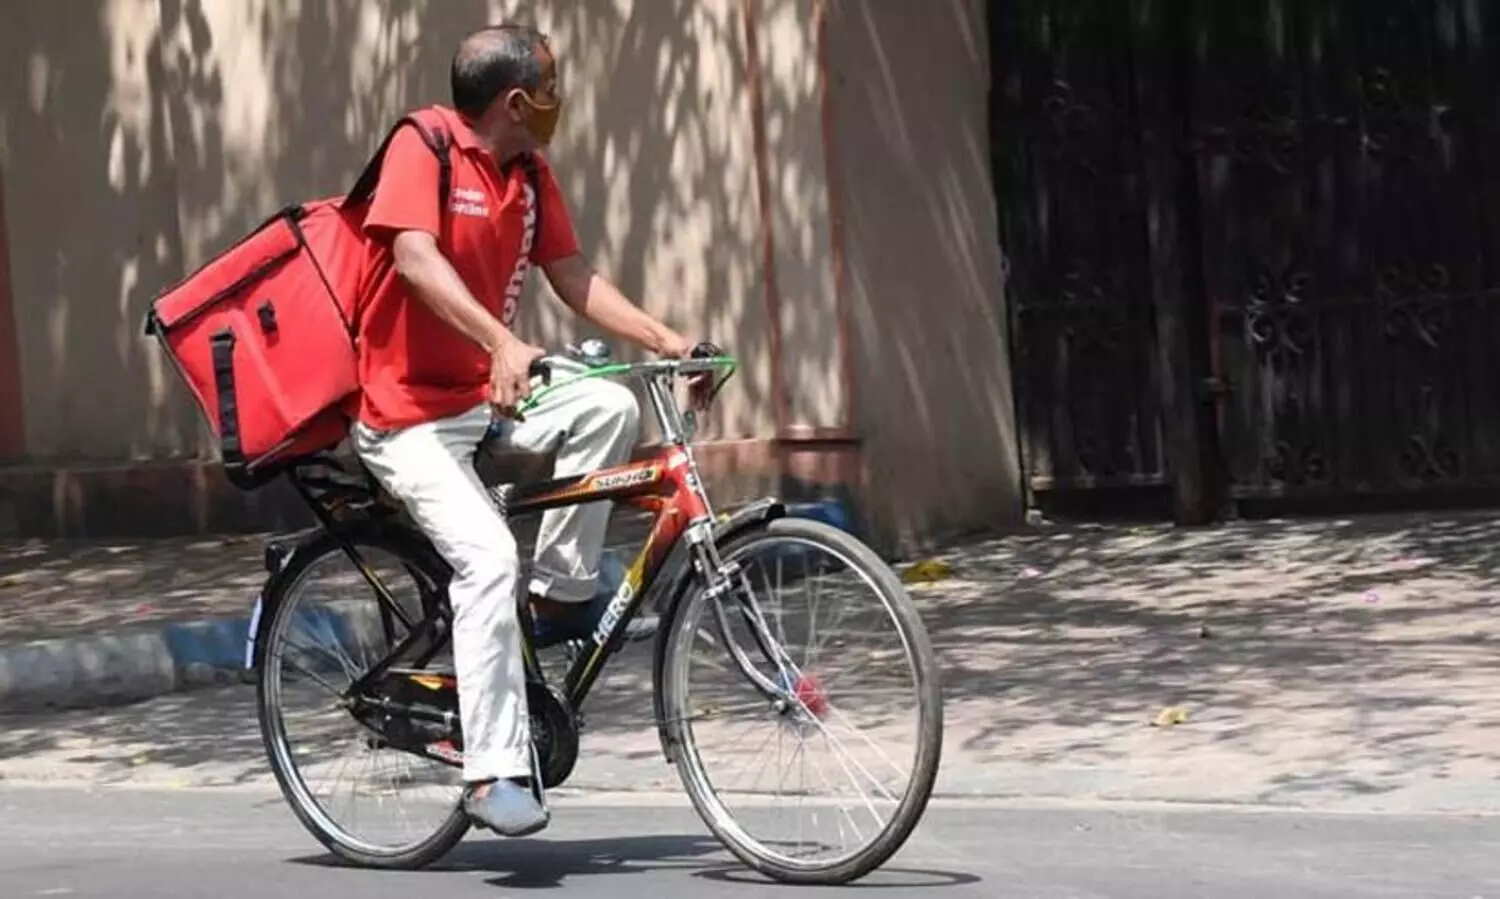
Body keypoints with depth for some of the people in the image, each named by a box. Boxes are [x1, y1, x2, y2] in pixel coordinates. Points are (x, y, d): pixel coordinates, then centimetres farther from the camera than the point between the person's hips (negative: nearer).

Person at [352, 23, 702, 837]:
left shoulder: (530, 174, 6)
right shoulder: (423, 146, -15)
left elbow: (574, 278, 9)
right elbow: (415, 258, -30)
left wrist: (667, 340, -4)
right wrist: (501, 341, -44)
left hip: (488, 398, 7)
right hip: (409, 415, -7)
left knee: (610, 406, -18)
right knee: (488, 557, -24)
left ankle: (562, 591, -1)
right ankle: (492, 774, -21)